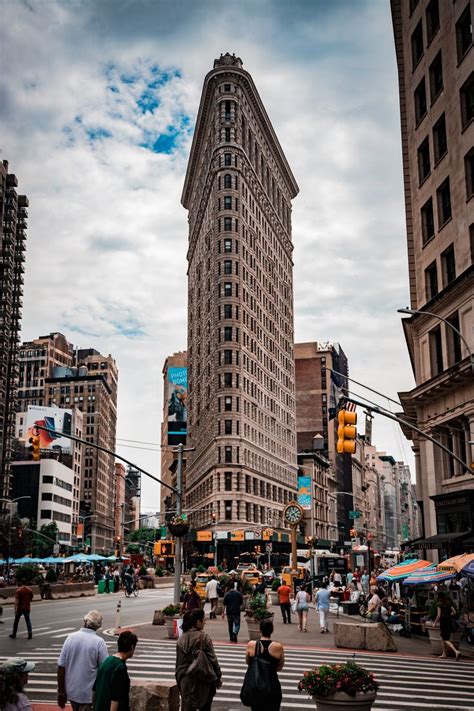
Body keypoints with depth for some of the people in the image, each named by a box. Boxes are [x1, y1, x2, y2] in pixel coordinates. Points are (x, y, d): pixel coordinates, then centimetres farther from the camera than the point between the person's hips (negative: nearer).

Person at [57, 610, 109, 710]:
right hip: (89, 694, -4)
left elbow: (61, 667, -4)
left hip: (71, 690, 4)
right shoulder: (99, 642, -15)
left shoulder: (71, 637, -5)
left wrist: (61, 691, 5)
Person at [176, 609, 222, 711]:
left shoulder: (181, 639, 1)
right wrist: (218, 677, -2)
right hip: (203, 680, -4)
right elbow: (212, 659, -13)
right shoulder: (203, 637, -14)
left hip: (186, 680, 4)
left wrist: (179, 680, 17)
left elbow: (179, 662, 7)